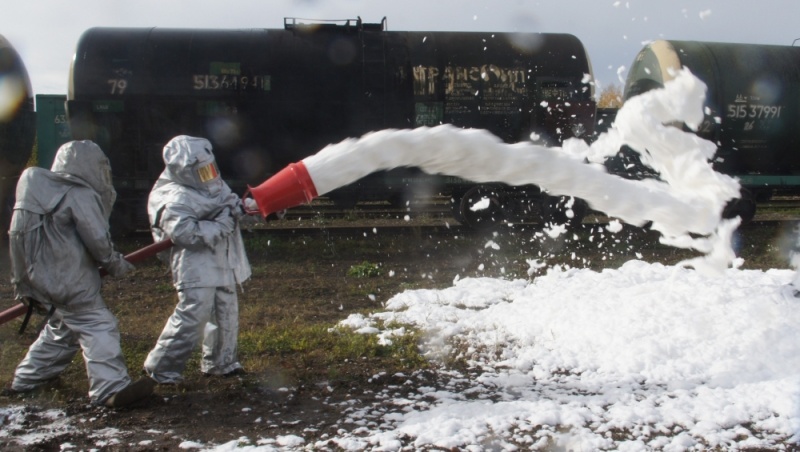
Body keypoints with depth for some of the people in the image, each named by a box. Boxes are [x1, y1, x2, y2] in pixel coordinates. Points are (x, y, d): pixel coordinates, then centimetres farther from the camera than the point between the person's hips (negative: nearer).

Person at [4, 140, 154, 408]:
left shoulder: (43, 191, 12)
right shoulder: (80, 196, -14)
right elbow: (97, 240, -15)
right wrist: (117, 265, 2)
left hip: (44, 275, 9)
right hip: (70, 280, -9)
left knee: (63, 328, 22)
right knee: (98, 328, -10)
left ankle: (25, 381, 33)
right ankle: (111, 389, -18)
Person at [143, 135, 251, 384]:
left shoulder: (214, 186, 9)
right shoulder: (175, 200, -18)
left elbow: (230, 203, 22)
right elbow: (187, 233, -28)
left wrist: (238, 207, -1)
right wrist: (221, 223, -25)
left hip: (221, 264, 9)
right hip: (196, 268, -9)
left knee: (226, 313, 15)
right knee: (192, 315, -11)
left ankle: (221, 363, 31)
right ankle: (162, 368, 2)